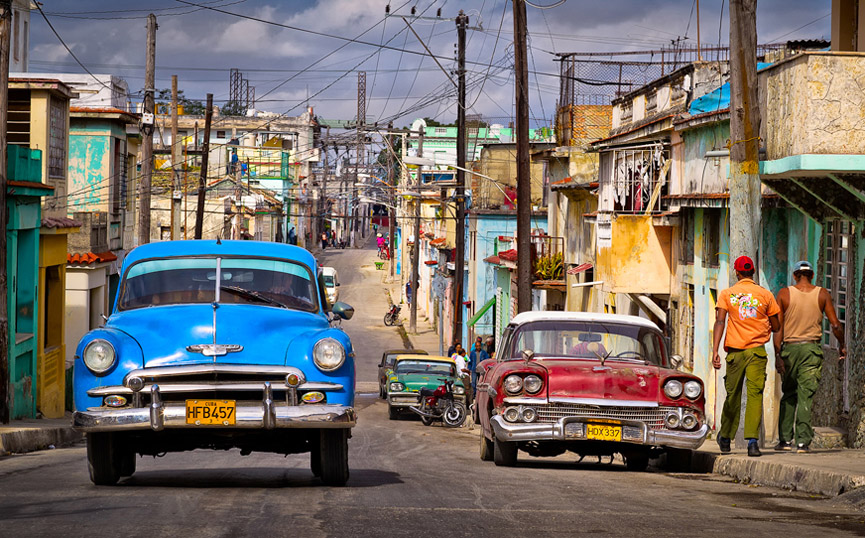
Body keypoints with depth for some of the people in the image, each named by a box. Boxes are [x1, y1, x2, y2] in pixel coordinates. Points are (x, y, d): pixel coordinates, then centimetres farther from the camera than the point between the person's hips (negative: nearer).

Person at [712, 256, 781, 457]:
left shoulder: (727, 294, 4)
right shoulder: (765, 295, 4)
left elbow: (720, 322, -7)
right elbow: (776, 327, 9)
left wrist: (715, 350, -11)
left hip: (735, 351, 1)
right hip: (757, 350, -1)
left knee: (732, 395, 14)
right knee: (755, 395, -6)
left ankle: (725, 439, 28)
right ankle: (752, 441, -19)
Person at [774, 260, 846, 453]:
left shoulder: (784, 294, 0)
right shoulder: (822, 294, 2)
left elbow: (778, 327, -3)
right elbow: (835, 325, 0)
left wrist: (778, 354, -2)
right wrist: (842, 346, 14)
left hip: (790, 349, 0)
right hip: (812, 349, 0)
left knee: (788, 395, 13)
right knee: (806, 396, -2)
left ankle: (785, 439, 11)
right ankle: (803, 441, -9)